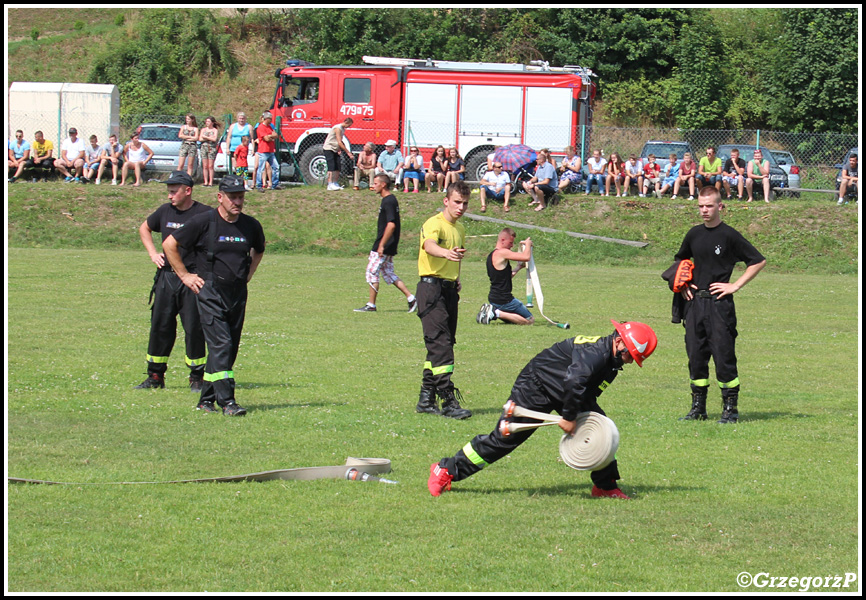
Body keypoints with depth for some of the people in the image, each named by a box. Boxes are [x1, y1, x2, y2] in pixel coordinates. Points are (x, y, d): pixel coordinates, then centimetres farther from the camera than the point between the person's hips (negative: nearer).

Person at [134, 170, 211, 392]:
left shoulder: (205, 214, -8)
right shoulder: (165, 211, 9)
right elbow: (144, 228, 27)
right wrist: (152, 253, 14)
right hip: (166, 277, 5)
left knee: (194, 328, -3)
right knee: (160, 326, 6)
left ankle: (197, 377, 7)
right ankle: (155, 376, 14)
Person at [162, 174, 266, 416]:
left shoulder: (251, 226, 6)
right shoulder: (204, 223, -7)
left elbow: (259, 250, 29)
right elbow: (169, 244, 1)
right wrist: (184, 275, 1)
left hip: (238, 292, 5)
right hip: (210, 291, -5)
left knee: (230, 347, 6)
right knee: (220, 344, -15)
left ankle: (207, 398, 17)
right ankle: (226, 401, -19)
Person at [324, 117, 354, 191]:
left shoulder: (343, 129, 11)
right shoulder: (338, 128, -19)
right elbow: (339, 143, -23)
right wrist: (348, 152, -23)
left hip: (335, 150, 9)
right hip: (329, 148, -9)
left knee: (337, 168, 2)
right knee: (331, 167, -15)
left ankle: (335, 184, 5)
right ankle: (330, 185, -19)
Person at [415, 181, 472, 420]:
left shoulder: (460, 229, 17)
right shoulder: (434, 224, -11)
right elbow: (429, 245, -34)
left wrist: (456, 280, 17)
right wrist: (446, 253, -54)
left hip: (449, 289, 9)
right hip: (431, 286, -9)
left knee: (442, 345, 10)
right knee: (441, 344, -15)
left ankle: (426, 398, 17)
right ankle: (448, 400, -19)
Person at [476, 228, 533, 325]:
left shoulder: (491, 256, 14)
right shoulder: (502, 253, -16)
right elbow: (526, 257, -23)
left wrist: (518, 268, 21)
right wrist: (528, 244, -4)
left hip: (493, 298, 10)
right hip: (503, 300, -10)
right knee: (530, 320, -2)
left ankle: (491, 311, 5)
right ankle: (497, 313, -12)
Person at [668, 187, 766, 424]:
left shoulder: (729, 235, -5)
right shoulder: (694, 234, 12)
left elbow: (759, 261, -4)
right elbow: (679, 261, 29)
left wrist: (736, 285, -7)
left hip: (719, 303, -6)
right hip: (694, 302, 6)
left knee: (723, 356, -7)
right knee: (695, 355, 7)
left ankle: (730, 408, -1)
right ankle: (698, 408, 15)